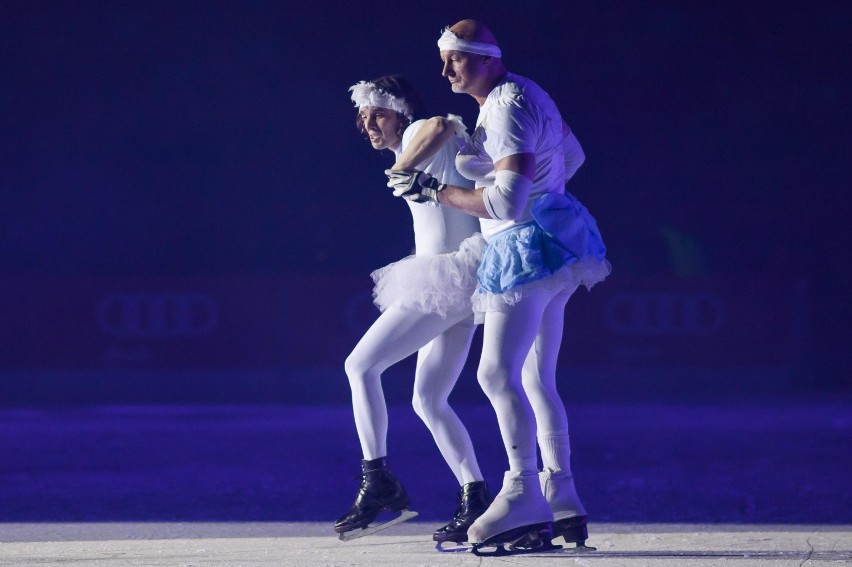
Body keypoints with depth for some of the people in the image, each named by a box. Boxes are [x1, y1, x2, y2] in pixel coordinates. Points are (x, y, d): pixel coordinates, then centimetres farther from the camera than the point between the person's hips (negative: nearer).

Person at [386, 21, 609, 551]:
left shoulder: (506, 110, -19)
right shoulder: (523, 93, 13)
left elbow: (507, 203, -26)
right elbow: (573, 155, 27)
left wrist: (435, 190, -21)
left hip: (529, 248, -11)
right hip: (549, 249, 11)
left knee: (498, 373, -14)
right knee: (536, 378, 11)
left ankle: (524, 495, -16)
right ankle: (563, 501, 10)